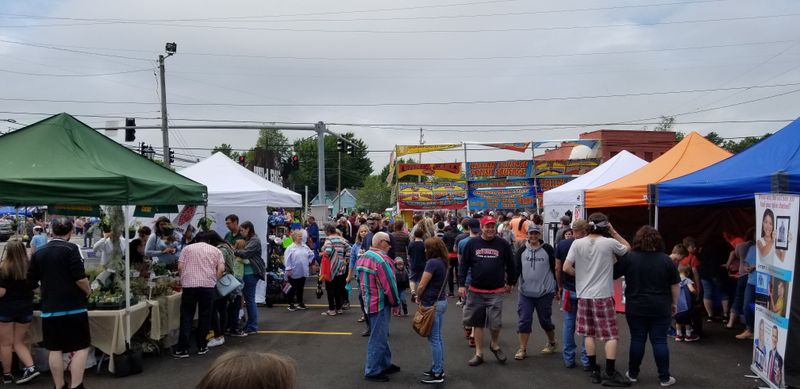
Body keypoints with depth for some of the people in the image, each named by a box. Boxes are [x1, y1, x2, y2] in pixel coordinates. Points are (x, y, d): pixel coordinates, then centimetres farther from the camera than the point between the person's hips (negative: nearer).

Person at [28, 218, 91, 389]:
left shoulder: (38, 253, 7)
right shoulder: (71, 248, -9)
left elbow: (31, 281, 14)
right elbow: (80, 278, -17)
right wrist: (88, 292, 1)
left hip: (49, 308, 5)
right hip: (73, 307, -5)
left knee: (55, 350, 11)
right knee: (81, 348, 2)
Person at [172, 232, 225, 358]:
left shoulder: (187, 248, 15)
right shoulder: (215, 250, 15)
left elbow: (180, 267, 6)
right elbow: (221, 269, 2)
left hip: (189, 285, 0)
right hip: (208, 285, 0)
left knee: (186, 317, 5)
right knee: (204, 316, 10)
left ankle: (182, 349, 3)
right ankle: (202, 346, 16)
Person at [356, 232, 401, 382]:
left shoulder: (363, 257, 9)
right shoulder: (382, 259, -21)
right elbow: (389, 284, -21)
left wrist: (365, 298, 18)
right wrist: (395, 302, -7)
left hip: (369, 301, 10)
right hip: (380, 303, -10)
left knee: (382, 335, 21)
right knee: (378, 338, 0)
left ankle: (385, 364, 32)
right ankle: (372, 371, 8)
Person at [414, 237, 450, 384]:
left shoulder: (432, 262, -18)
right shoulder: (442, 262, 9)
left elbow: (422, 285, -16)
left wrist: (418, 298, 1)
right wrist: (422, 297, 6)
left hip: (432, 304, -9)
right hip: (441, 301, 9)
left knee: (434, 339, -3)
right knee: (438, 337, 15)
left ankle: (437, 374, 2)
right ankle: (439, 368, 23)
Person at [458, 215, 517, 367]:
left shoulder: (503, 244, 0)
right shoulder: (472, 244, 0)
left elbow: (510, 265, 10)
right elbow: (463, 264, 4)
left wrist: (510, 283, 15)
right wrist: (461, 284, 0)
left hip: (496, 292, -1)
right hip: (476, 291, 1)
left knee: (495, 323, -5)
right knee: (478, 323, 9)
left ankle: (495, 345, 26)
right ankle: (479, 353, 22)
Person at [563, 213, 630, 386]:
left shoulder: (577, 243, -2)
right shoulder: (610, 243, -8)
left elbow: (566, 268, -4)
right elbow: (628, 248, 12)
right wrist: (614, 232, 12)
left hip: (584, 295, 4)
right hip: (603, 295, -3)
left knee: (589, 334, 12)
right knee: (611, 335, 4)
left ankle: (594, 371, 18)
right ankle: (610, 373, 3)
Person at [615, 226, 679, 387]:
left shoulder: (629, 257, -7)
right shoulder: (666, 259, -3)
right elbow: (675, 285, 3)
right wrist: (674, 303, 14)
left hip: (636, 307, 0)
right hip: (660, 308, 0)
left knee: (637, 340, 8)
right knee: (659, 341, 5)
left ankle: (633, 374, 17)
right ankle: (664, 377, 10)